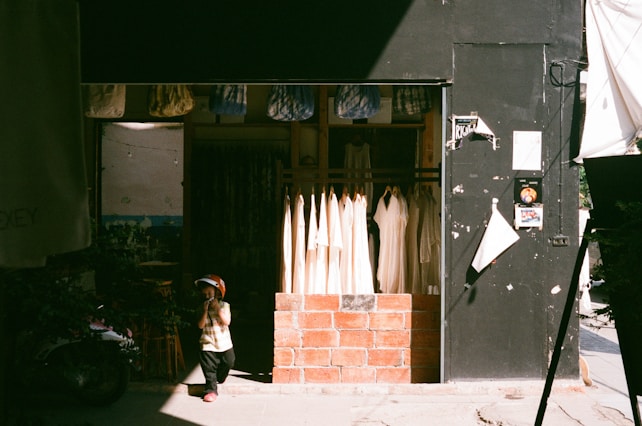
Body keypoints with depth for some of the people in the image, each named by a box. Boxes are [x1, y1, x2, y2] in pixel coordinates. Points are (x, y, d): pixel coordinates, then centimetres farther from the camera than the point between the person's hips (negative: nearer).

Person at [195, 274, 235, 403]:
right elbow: (201, 325, -12)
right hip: (208, 344, -1)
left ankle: (220, 378, 42)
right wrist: (205, 311, -21)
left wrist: (217, 309, -22)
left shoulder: (224, 305, -5)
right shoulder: (202, 308, -2)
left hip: (224, 343, 1)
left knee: (228, 362, 14)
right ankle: (211, 389, 7)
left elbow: (227, 321, -18)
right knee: (209, 369, -1)